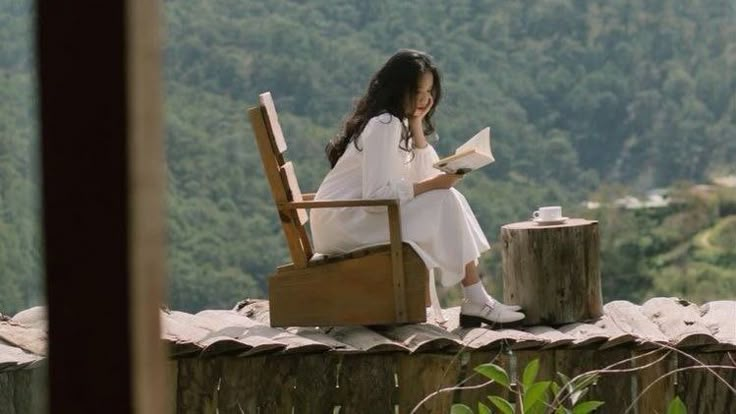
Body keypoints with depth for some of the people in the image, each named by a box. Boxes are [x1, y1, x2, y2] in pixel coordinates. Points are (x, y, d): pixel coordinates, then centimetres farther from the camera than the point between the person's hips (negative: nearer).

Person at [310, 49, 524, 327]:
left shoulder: (398, 123, 14)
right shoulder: (383, 126, -17)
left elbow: (426, 173, 4)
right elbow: (377, 195, -26)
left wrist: (416, 125, -1)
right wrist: (434, 185, -22)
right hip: (340, 223, -9)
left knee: (449, 200, 0)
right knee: (445, 201, -17)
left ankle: (477, 299, -8)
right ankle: (476, 303, -16)